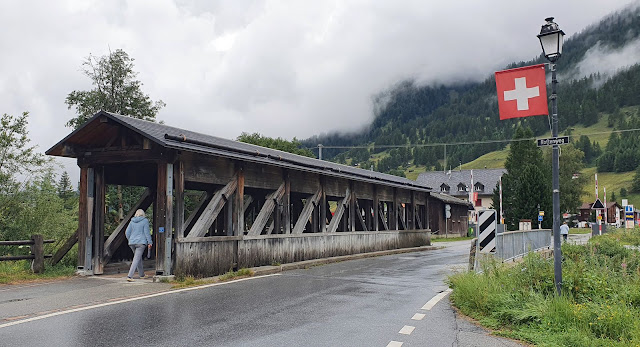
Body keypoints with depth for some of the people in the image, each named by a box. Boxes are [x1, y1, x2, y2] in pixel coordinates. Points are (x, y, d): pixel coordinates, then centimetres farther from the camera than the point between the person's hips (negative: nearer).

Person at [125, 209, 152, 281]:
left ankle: (142, 274, 30)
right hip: (141, 242, -5)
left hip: (132, 243, 5)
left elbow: (127, 232, 8)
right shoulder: (145, 221, -3)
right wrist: (149, 242, -3)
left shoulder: (132, 221, 9)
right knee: (136, 259, -7)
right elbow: (147, 232, -8)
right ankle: (129, 276, -18)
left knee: (139, 257, 20)